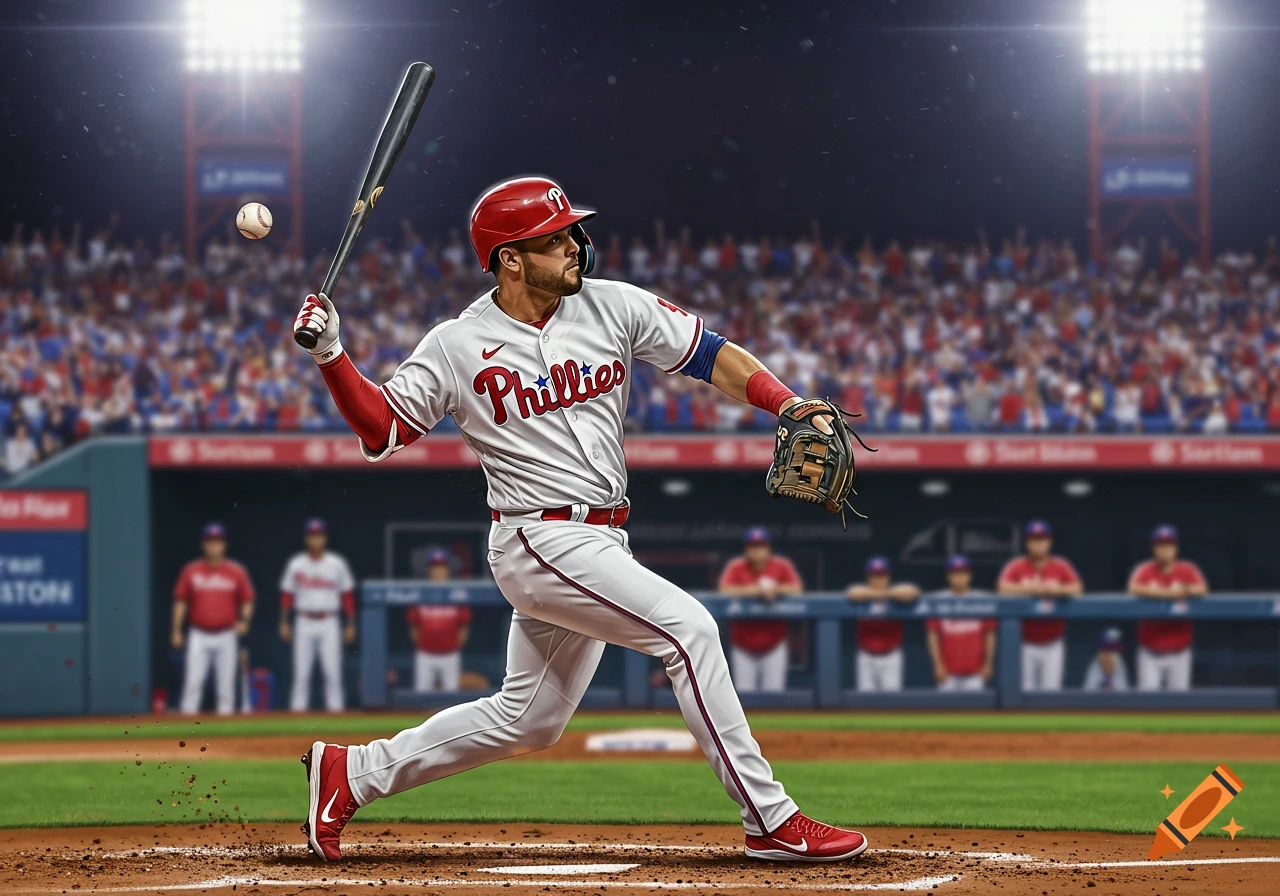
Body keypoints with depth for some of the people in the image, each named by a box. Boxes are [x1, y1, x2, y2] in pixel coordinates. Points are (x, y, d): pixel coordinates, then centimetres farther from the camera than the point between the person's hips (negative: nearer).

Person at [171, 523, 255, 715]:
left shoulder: (236, 572, 3)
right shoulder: (191, 571, 4)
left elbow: (247, 600, 8)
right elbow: (180, 601, 7)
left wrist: (244, 621, -10)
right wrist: (176, 630, 2)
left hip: (226, 634, 0)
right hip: (199, 635, 0)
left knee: (226, 681, 4)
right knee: (193, 679, -5)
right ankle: (188, 715, -2)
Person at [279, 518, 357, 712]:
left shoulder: (337, 564, 3)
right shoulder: (296, 564, 4)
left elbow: (348, 595, 5)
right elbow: (287, 595, 7)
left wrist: (351, 625, 2)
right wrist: (283, 623, 2)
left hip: (329, 624, -1)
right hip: (304, 623, 1)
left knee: (333, 671, -3)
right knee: (301, 672, 0)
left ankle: (335, 708, 1)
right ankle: (298, 709, 3)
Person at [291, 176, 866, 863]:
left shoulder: (612, 307, 4)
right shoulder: (458, 347, -5)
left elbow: (709, 355, 4)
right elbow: (380, 428, 1)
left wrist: (793, 406, -11)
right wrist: (331, 356, -14)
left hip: (600, 542, 7)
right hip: (541, 542, -7)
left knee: (526, 719, 14)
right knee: (686, 626, -21)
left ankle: (352, 772, 26)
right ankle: (770, 820, -18)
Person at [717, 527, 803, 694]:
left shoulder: (782, 566, -2)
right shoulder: (736, 567, -3)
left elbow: (797, 589, -13)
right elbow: (724, 590, -17)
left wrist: (775, 589, -28)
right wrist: (752, 590, -28)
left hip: (773, 643, 0)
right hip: (743, 644, 0)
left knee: (774, 692, 1)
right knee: (743, 695, 1)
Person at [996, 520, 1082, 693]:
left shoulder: (1061, 567, 3)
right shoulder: (1016, 567, 0)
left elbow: (1077, 589, -11)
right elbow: (1003, 589, -17)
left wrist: (1057, 589, -29)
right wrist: (1032, 588, -26)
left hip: (1052, 644, 1)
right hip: (1025, 644, -1)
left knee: (1051, 690, 2)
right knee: (1024, 691, -1)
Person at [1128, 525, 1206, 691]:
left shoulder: (1187, 570, 2)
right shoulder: (1145, 570, 1)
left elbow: (1202, 589, -15)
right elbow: (1134, 589, -19)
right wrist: (1168, 593, -23)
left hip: (1179, 651, 1)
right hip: (1150, 650, -1)